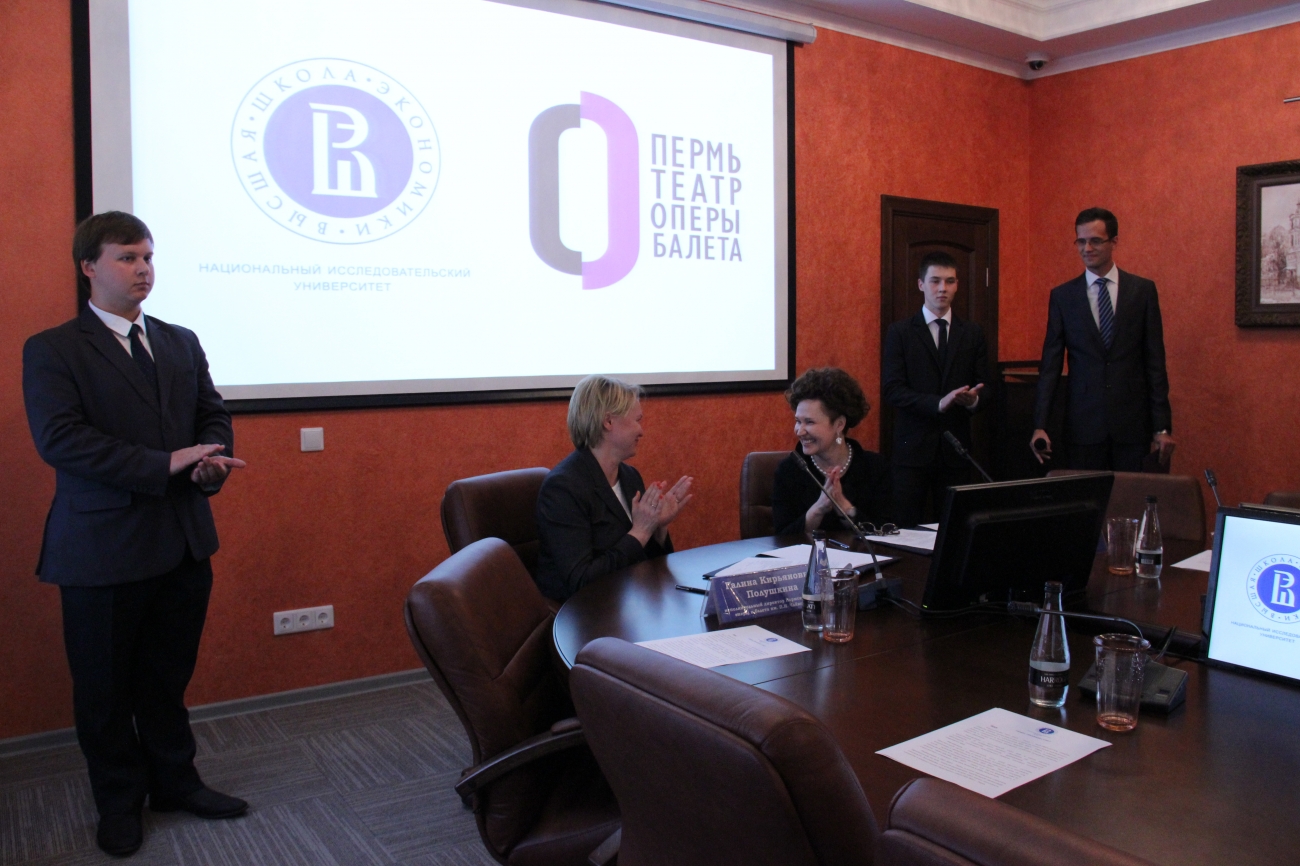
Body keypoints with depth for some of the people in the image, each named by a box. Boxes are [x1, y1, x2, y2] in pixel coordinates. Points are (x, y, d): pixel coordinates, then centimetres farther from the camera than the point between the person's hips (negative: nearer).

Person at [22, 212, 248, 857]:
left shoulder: (182, 343, 12)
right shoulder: (51, 351, -6)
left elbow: (214, 415, 11)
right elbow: (59, 438, -18)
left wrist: (210, 462, -12)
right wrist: (165, 464, -24)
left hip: (183, 541, 4)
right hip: (102, 550, -4)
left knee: (168, 675, 16)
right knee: (105, 686, 11)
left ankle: (174, 782, 34)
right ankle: (120, 804, 30)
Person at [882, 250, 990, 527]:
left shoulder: (972, 334, 11)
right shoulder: (899, 333, 2)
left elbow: (984, 387, 10)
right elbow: (891, 388, -7)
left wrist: (973, 400, -15)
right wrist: (938, 403, -19)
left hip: (956, 447, 2)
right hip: (913, 445, -2)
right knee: (908, 529, -1)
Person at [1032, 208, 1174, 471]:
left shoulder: (1143, 290, 4)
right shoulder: (1062, 296, 5)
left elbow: (1155, 361, 3)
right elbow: (1050, 365, 3)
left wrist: (1162, 427, -1)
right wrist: (1040, 426, -4)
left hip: (1134, 423, 0)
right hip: (1084, 423, 0)